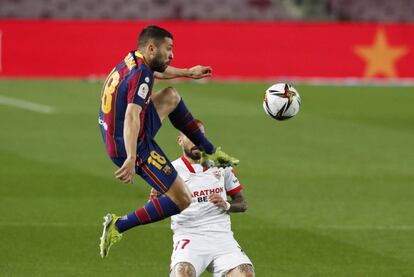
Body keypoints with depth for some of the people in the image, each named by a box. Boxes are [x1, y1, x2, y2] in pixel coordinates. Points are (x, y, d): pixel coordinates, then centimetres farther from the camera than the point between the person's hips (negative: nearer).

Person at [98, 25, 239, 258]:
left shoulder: (131, 61, 6)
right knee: (183, 201, -5)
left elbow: (157, 71, 32)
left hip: (115, 138, 10)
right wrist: (131, 159, -49)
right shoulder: (141, 75, -23)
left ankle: (210, 151, 32)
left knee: (171, 96, 23)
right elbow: (131, 116, -38)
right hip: (136, 146, -10)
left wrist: (188, 73, 44)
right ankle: (119, 226, -4)